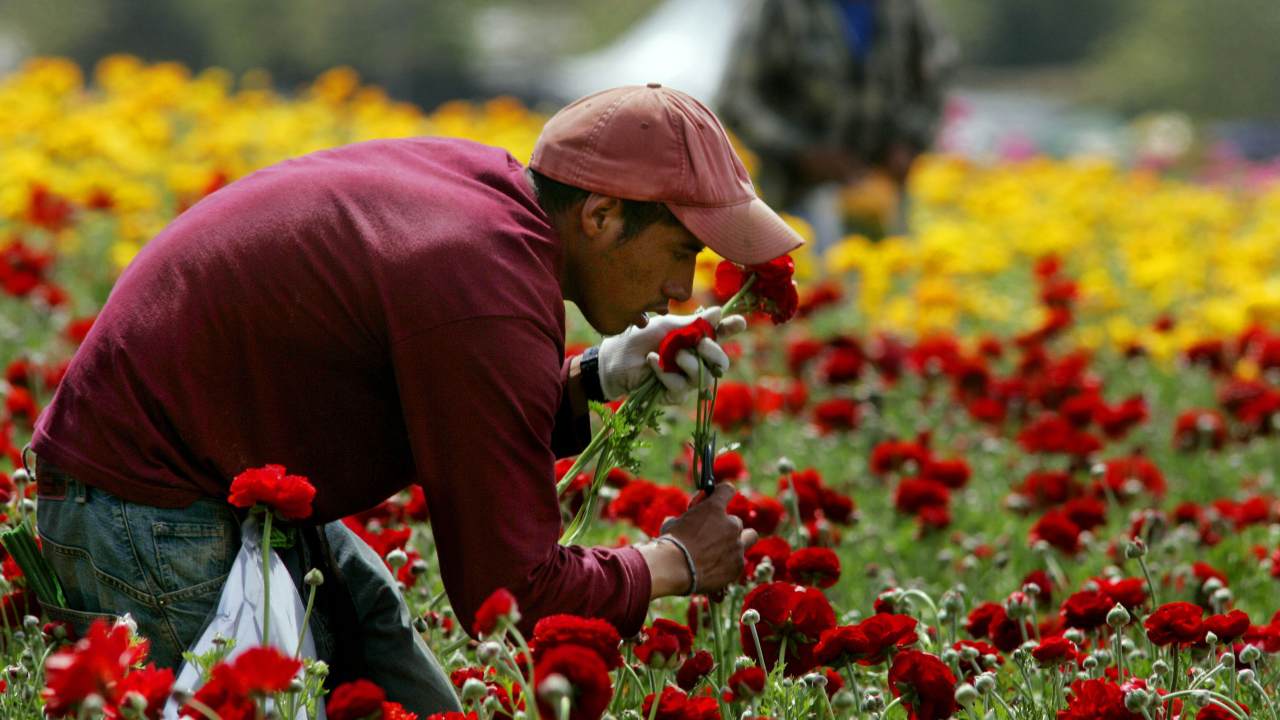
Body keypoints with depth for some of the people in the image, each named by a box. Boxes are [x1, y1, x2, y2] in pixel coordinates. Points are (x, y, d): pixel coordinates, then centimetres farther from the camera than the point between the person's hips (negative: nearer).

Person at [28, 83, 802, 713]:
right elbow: (511, 592, -23)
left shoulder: (476, 178, 1)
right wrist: (673, 564, -6)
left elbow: (454, 421, 16)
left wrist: (597, 377, 1)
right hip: (148, 513, -10)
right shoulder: (493, 302, -27)